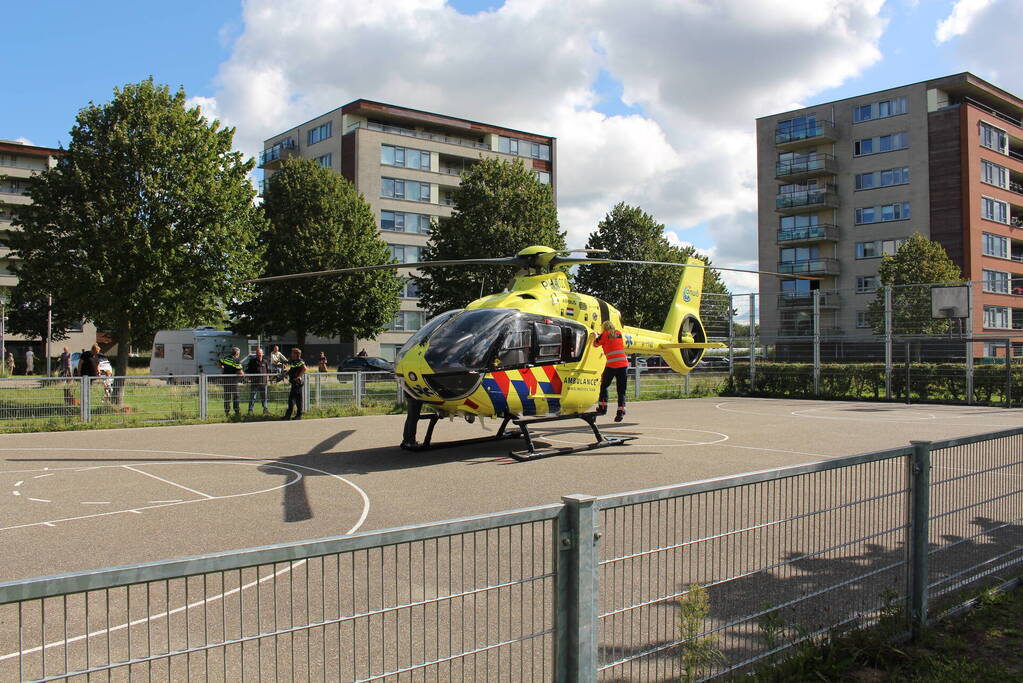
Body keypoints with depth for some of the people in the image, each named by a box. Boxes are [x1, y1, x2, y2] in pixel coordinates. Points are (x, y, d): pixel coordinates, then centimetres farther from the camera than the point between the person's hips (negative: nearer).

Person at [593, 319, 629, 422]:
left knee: (604, 386, 16)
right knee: (621, 390, 5)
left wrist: (595, 336, 33)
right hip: (623, 364, 3)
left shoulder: (605, 335, 2)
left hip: (611, 365, -3)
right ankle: (621, 411, -4)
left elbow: (595, 344, 14)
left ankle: (602, 407, 14)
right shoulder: (619, 334, 14)